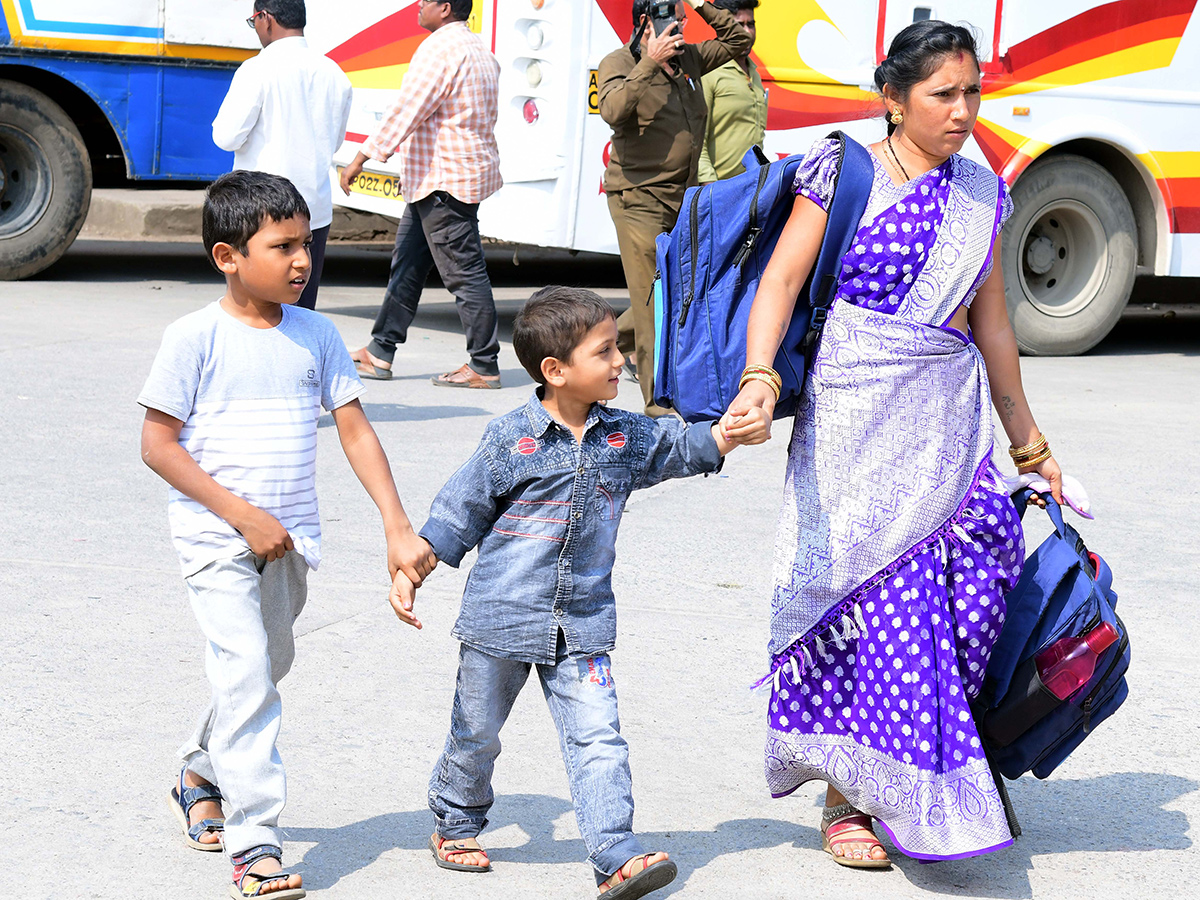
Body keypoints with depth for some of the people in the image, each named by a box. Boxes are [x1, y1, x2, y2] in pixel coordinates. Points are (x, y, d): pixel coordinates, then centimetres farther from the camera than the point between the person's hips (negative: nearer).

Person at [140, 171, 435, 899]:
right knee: (245, 670, -16)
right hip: (216, 536, -5)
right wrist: (244, 515, -16)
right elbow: (158, 445, -10)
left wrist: (399, 529, -6)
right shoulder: (196, 337, -10)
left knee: (266, 667, 18)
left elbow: (357, 431, 3)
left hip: (289, 537, 5)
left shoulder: (316, 335, 2)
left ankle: (201, 775, 45)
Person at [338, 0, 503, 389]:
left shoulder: (440, 48, -15)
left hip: (444, 180, -11)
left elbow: (406, 110, -20)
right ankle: (380, 353, 18)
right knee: (407, 265, 14)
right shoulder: (478, 49, 17)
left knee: (463, 273, -7)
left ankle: (484, 367, -3)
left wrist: (362, 157, -18)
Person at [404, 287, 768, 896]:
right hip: (502, 618, -3)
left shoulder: (624, 438, 4)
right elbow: (460, 508, -4)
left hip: (583, 624, 3)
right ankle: (455, 827, 36)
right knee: (477, 734, 13)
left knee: (597, 739, -7)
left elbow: (683, 446, 8)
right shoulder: (512, 442, -11)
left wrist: (731, 432, -12)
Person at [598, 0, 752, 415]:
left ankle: (613, 338, 34)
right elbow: (613, 110, -23)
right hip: (639, 198, -7)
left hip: (684, 198, 7)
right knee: (654, 300, -7)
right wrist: (650, 62, -22)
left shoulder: (689, 59, 13)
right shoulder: (619, 63, -4)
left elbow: (739, 40, 23)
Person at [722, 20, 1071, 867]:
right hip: (853, 416, -4)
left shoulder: (982, 193, 10)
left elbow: (990, 322, 17)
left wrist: (1027, 442, 20)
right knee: (869, 595, -4)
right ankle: (850, 798, 8)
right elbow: (782, 279, -10)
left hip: (947, 418, 4)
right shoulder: (841, 170, -3)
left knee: (961, 594, -5)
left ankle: (930, 779, 13)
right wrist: (759, 375, -26)